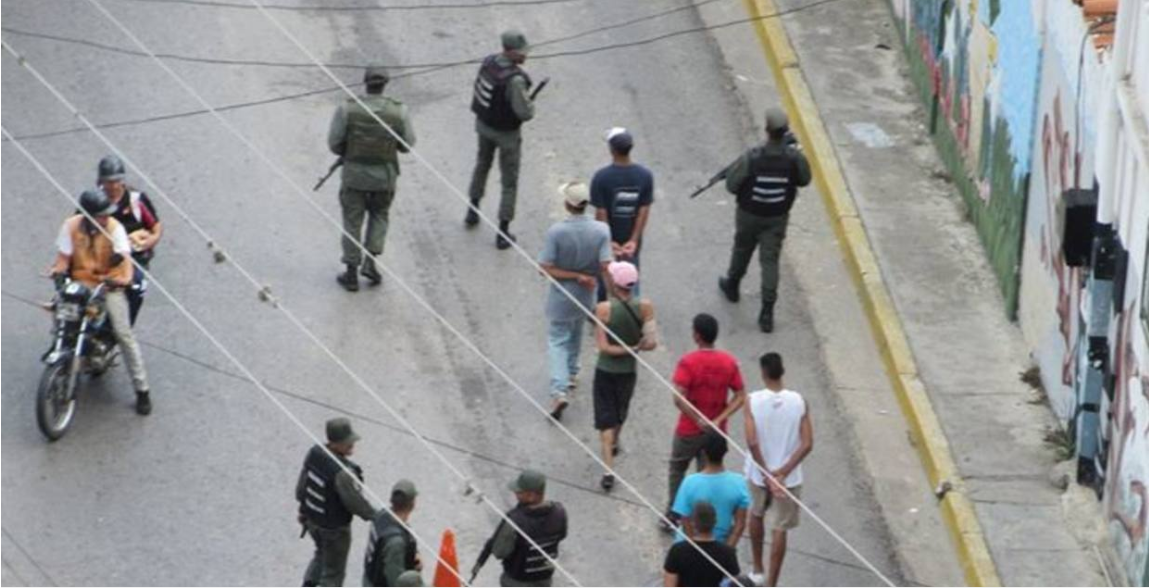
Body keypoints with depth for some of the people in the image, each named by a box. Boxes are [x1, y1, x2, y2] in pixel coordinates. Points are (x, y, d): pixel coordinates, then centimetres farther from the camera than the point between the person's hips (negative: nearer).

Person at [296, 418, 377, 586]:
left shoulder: (314, 453, -13)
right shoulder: (342, 472, -35)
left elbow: (302, 485, 1)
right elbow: (355, 502, -23)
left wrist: (303, 509, 18)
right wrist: (373, 515, -3)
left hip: (312, 519, 7)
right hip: (334, 528, -7)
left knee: (322, 554, 34)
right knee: (333, 572, 14)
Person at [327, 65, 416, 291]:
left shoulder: (347, 109, -15)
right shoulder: (398, 111, -12)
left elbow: (334, 143, -8)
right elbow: (407, 144, 0)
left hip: (354, 173, -1)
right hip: (384, 177, 1)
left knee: (352, 222, 14)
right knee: (379, 215, 26)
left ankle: (351, 275, 20)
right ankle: (370, 262, 13)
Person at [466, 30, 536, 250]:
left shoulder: (488, 62, -12)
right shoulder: (515, 79, -36)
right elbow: (525, 112, -32)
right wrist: (529, 104, -8)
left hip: (484, 123, 7)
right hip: (506, 133, -7)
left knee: (482, 164, 33)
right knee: (509, 182, 10)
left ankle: (473, 211, 48)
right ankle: (503, 233, 15)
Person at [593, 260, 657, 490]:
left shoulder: (604, 309, -22)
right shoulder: (645, 307, -16)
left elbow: (604, 346, -21)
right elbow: (651, 343, -16)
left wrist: (627, 349, -10)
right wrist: (636, 347, -1)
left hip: (605, 370, -3)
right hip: (628, 371, 3)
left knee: (606, 419, 6)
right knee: (620, 411, 29)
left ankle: (608, 470, -4)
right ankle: (614, 444, 55)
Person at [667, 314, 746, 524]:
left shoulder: (688, 362, -18)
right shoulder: (729, 362, -5)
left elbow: (679, 398, -26)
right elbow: (740, 397, -5)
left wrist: (699, 420, -18)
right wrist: (719, 420, -12)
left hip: (689, 430, -3)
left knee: (677, 470, 19)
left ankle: (673, 515, 24)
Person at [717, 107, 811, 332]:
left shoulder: (751, 158, -27)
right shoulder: (794, 158, -21)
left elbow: (731, 185, -17)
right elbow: (804, 179, -1)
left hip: (750, 215, -1)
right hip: (777, 218, 1)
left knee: (742, 250, 25)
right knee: (770, 260, 5)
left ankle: (732, 286, 51)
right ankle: (767, 312, -2)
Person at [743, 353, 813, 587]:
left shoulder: (753, 401, -15)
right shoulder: (798, 402, -11)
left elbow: (752, 442, -21)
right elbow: (807, 444, -14)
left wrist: (767, 475, -15)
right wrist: (783, 472, -13)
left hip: (758, 473, 0)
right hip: (788, 477, 0)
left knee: (756, 515, 27)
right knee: (779, 529, 8)